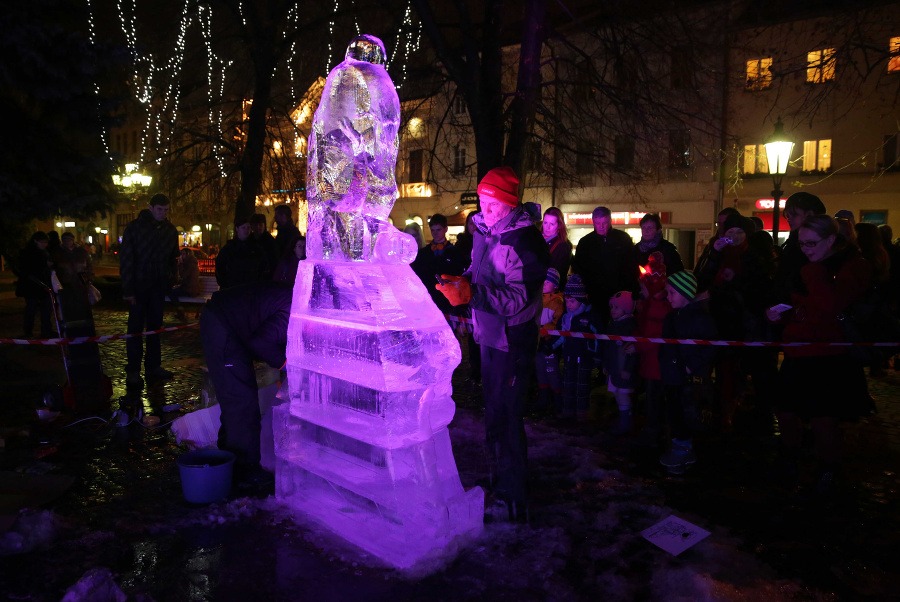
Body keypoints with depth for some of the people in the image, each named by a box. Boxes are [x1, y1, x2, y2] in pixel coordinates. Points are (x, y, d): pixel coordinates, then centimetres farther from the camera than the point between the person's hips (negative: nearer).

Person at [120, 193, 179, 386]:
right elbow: (125, 259, -8)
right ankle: (133, 371, 5)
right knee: (135, 328, 1)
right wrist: (128, 289, -13)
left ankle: (153, 367, 16)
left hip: (159, 286, 4)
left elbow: (173, 258, 13)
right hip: (138, 286, -4)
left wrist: (170, 281, 2)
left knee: (155, 326, 9)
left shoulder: (170, 230, 6)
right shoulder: (134, 228, -6)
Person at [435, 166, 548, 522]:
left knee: (504, 420, -4)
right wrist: (461, 281, -1)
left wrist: (471, 292, -36)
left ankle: (515, 502, 11)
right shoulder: (484, 233, 7)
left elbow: (519, 299, -27)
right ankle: (506, 482, 37)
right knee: (495, 414, 19)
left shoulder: (524, 242, -21)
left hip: (513, 342, -9)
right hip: (489, 336, 9)